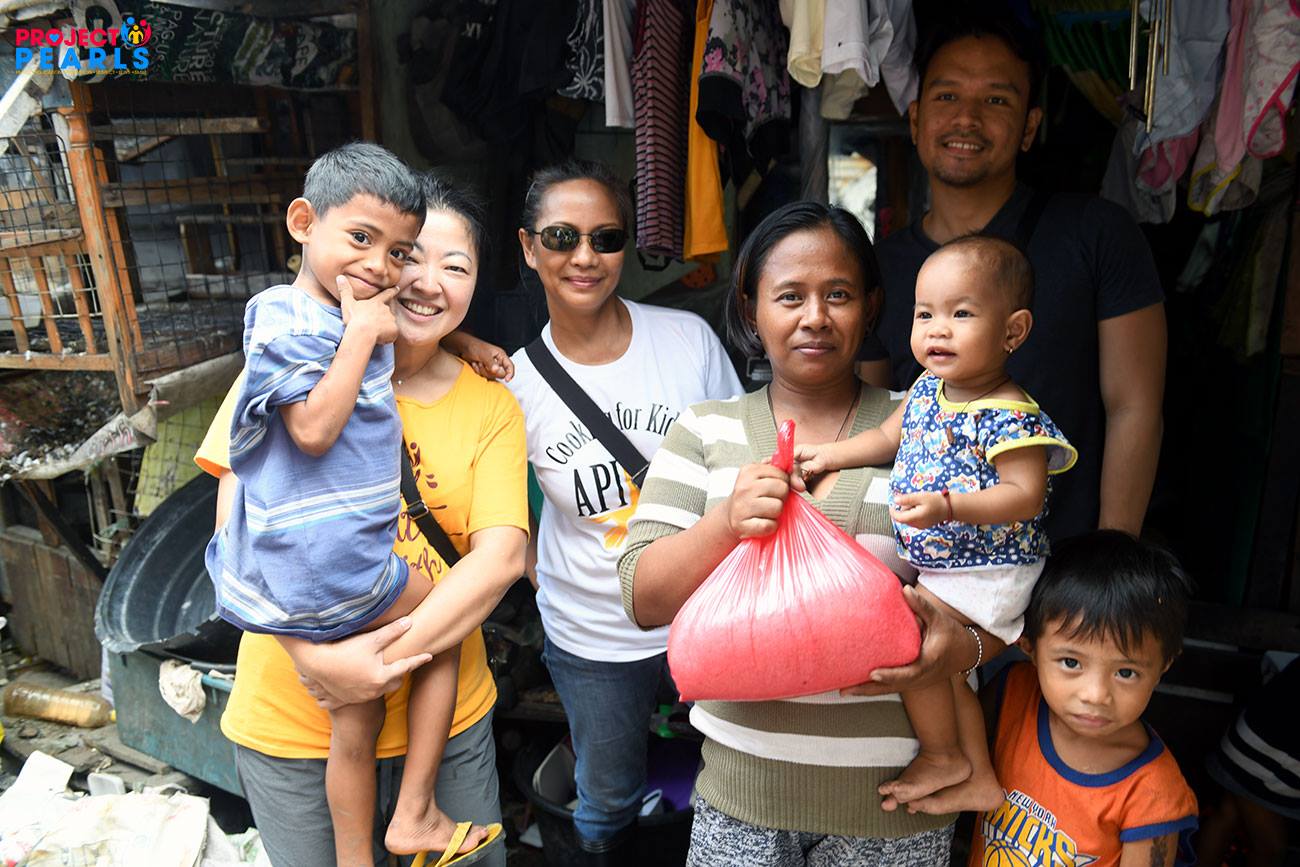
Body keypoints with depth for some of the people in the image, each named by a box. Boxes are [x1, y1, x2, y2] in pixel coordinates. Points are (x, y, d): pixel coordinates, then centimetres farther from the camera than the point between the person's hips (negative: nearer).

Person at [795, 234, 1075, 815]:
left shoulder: (1011, 415, -23)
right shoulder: (928, 387, 2)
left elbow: (1024, 495, -27)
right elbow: (890, 436, 15)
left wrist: (947, 505, -37)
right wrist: (831, 455, 7)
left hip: (985, 569, -9)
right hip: (935, 560, 9)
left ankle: (942, 755, 9)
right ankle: (980, 780, 33)